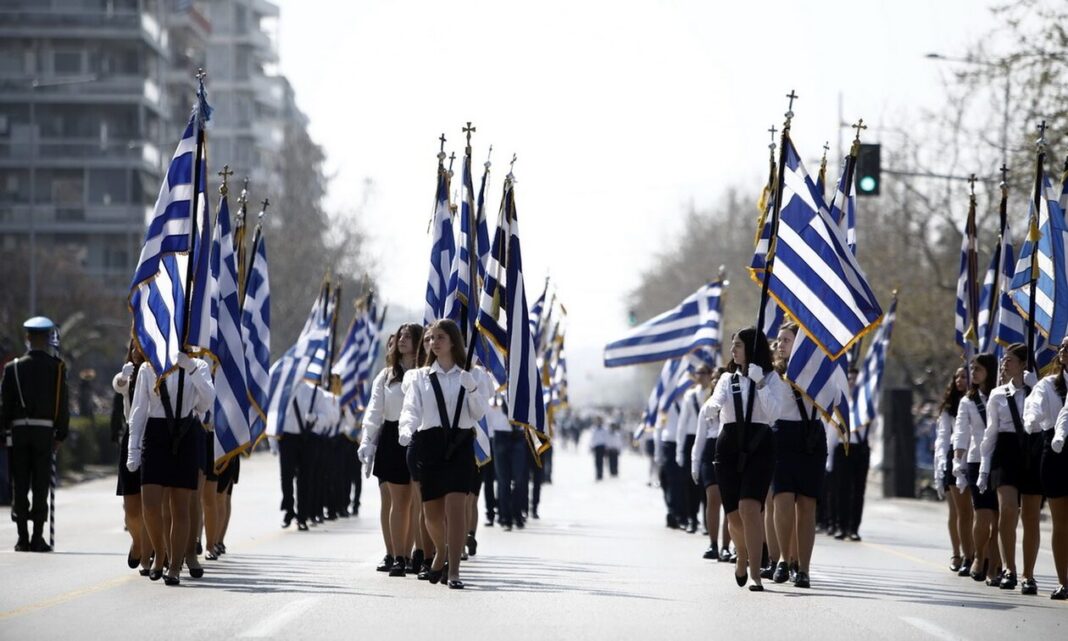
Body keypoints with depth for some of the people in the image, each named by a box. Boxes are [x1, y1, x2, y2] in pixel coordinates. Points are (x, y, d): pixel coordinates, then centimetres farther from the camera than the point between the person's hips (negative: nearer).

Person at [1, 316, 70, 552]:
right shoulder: (57, 367, -2)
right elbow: (63, 403, -1)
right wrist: (61, 434, 6)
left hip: (19, 431, 1)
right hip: (45, 431, -1)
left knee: (20, 485, 6)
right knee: (41, 485, 2)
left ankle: (23, 537, 5)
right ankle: (38, 537, 0)